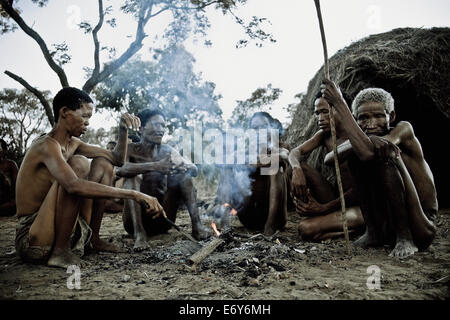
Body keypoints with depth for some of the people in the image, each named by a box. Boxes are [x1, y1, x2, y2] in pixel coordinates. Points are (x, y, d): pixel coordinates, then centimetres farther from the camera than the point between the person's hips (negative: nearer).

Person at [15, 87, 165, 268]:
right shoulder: (47, 145, -19)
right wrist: (134, 195, -40)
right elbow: (74, 186, -37)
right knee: (79, 163, -27)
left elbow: (117, 159, 16)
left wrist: (123, 129, -2)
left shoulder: (72, 144, 11)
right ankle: (60, 252, -18)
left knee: (103, 162, 8)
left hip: (61, 230, 9)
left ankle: (93, 239, 8)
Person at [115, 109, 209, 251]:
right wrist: (154, 166, -40)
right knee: (133, 178, -25)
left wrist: (186, 167, -26)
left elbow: (194, 169, -1)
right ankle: (139, 233, -29)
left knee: (183, 175, -10)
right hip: (136, 217, -3)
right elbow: (119, 169, -28)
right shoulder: (131, 149, -4)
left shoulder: (167, 150, 8)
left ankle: (196, 225, -17)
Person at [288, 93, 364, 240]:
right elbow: (295, 152, -2)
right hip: (337, 197, 7)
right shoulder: (323, 135, 5)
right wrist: (296, 169, -27)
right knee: (299, 166, -8)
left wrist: (324, 208, -23)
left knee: (306, 229, -26)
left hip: (358, 206, -7)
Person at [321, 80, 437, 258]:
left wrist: (339, 103, -28)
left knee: (386, 155, -24)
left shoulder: (404, 129, -10)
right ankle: (373, 232, -3)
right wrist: (369, 140, -34)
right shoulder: (361, 141, 4)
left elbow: (367, 151, -32)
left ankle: (405, 237, -16)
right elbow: (328, 159, -17)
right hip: (387, 223, 5)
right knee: (355, 154, -9)